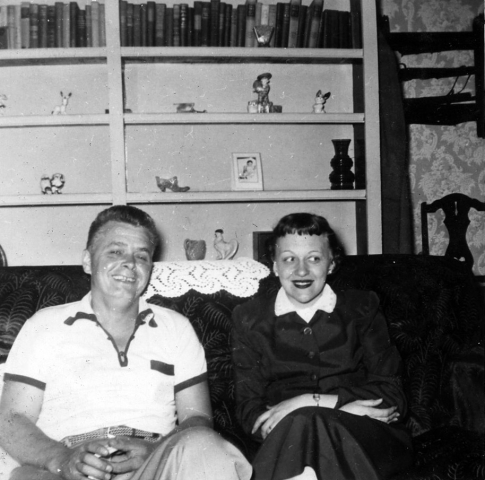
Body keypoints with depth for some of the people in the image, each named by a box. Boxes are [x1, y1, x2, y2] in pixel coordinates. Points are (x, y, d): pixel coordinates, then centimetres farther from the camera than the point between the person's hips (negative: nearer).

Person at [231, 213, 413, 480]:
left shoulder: (362, 307, 15)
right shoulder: (249, 319, 14)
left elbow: (390, 393, 4)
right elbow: (249, 412, 4)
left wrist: (309, 402, -10)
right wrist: (343, 408, -9)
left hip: (365, 442, 0)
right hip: (288, 442, 1)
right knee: (300, 427, -37)